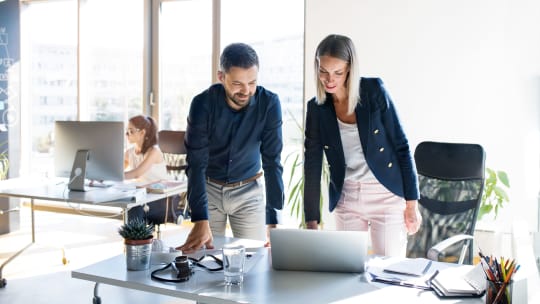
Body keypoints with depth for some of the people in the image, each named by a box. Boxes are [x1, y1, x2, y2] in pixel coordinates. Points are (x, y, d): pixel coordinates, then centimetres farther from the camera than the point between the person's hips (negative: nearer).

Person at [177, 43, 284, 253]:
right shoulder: (203, 104, -20)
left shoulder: (269, 104, -19)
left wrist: (273, 221, -27)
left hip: (249, 192, 1)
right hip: (208, 188, 0)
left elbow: (272, 162, -19)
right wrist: (201, 221, -34)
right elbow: (196, 163, -23)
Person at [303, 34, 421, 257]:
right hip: (345, 199, 3)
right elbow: (312, 167, -2)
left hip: (387, 196, -2)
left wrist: (412, 204, -7)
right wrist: (312, 223, -6)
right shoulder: (316, 108, -2)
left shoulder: (374, 90, -10)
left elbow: (401, 145, -7)